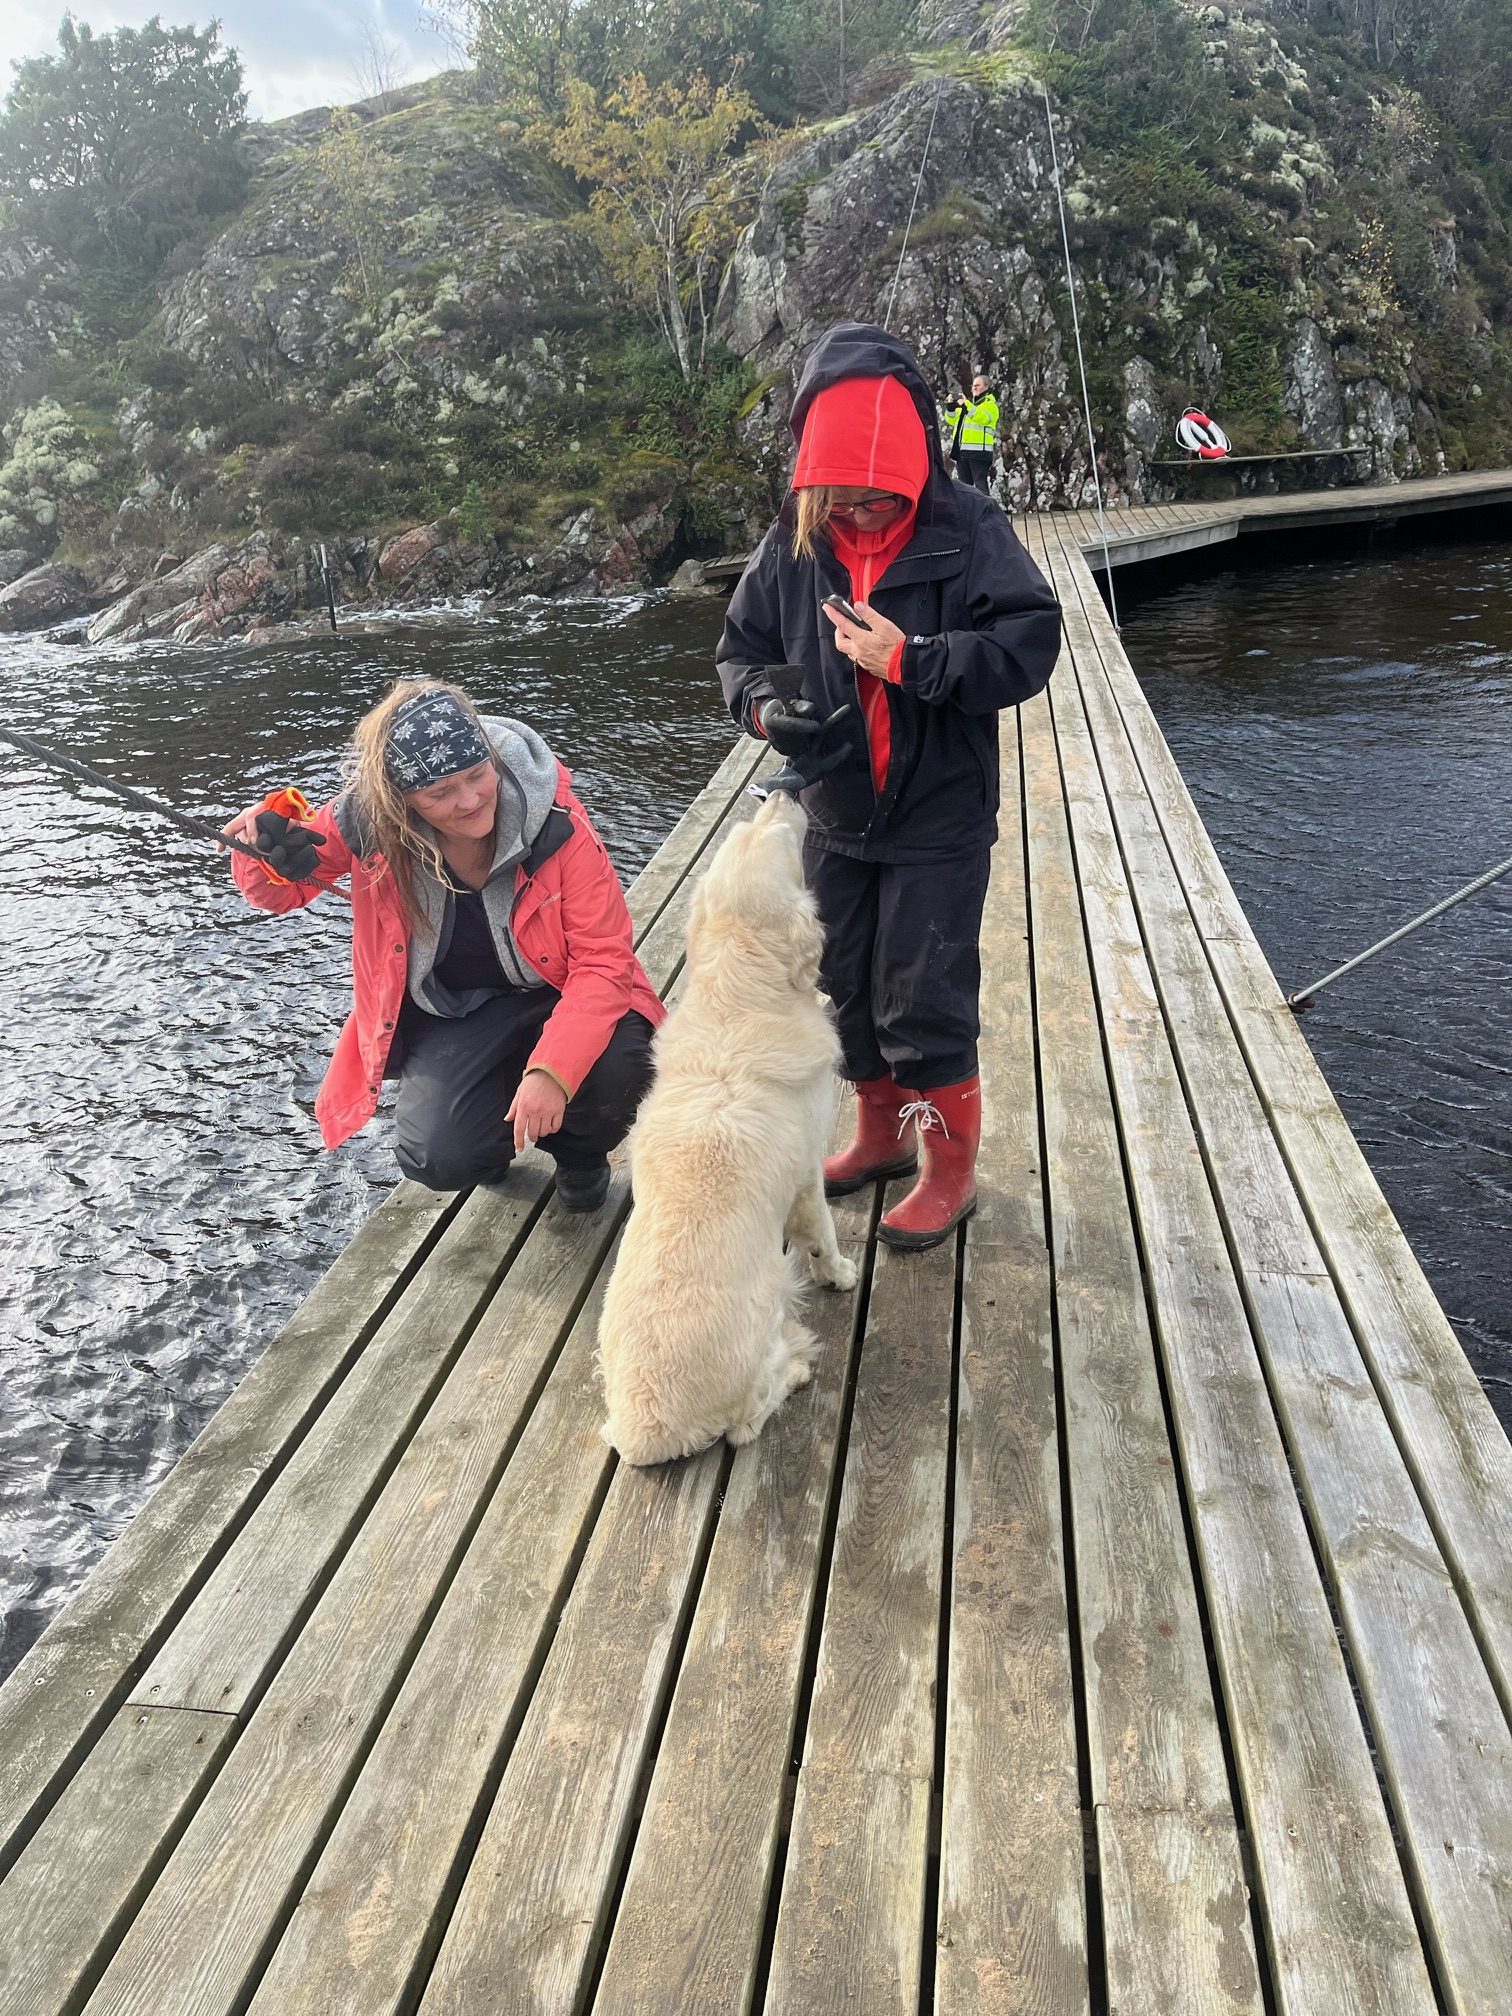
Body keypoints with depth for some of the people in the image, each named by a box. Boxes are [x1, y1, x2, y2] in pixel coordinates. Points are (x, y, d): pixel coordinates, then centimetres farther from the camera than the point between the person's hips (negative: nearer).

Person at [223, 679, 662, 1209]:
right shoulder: (369, 822, -17)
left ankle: (580, 1150, 6)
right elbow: (278, 893, 0)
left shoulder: (554, 821, -23)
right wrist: (270, 850, -27)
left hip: (554, 996, -1)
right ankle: (505, 1125, 17)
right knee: (438, 1157, -22)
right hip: (449, 1016, 1)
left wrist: (551, 1070, -35)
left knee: (614, 1068, -32)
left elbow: (602, 959, -21)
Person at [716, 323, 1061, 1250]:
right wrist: (766, 704, -15)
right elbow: (742, 649, 7)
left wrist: (910, 660, -28)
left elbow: (1029, 645, -20)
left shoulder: (968, 529, -13)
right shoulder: (792, 544, -2)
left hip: (939, 821, -5)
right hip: (835, 818, 5)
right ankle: (882, 1133, 38)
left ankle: (952, 1168, 19)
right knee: (844, 989, 16)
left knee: (926, 1001, -1)